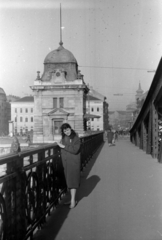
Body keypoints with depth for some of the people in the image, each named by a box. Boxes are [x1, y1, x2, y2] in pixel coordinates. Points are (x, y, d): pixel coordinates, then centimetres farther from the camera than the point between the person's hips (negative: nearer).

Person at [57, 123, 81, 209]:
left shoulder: (76, 138, -11)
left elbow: (75, 150, -21)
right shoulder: (64, 138, 8)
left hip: (73, 162, -6)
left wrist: (64, 146, -19)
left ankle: (73, 200, 0)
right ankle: (72, 199, 20)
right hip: (66, 163, 6)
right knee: (69, 181, 11)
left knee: (72, 181, -6)